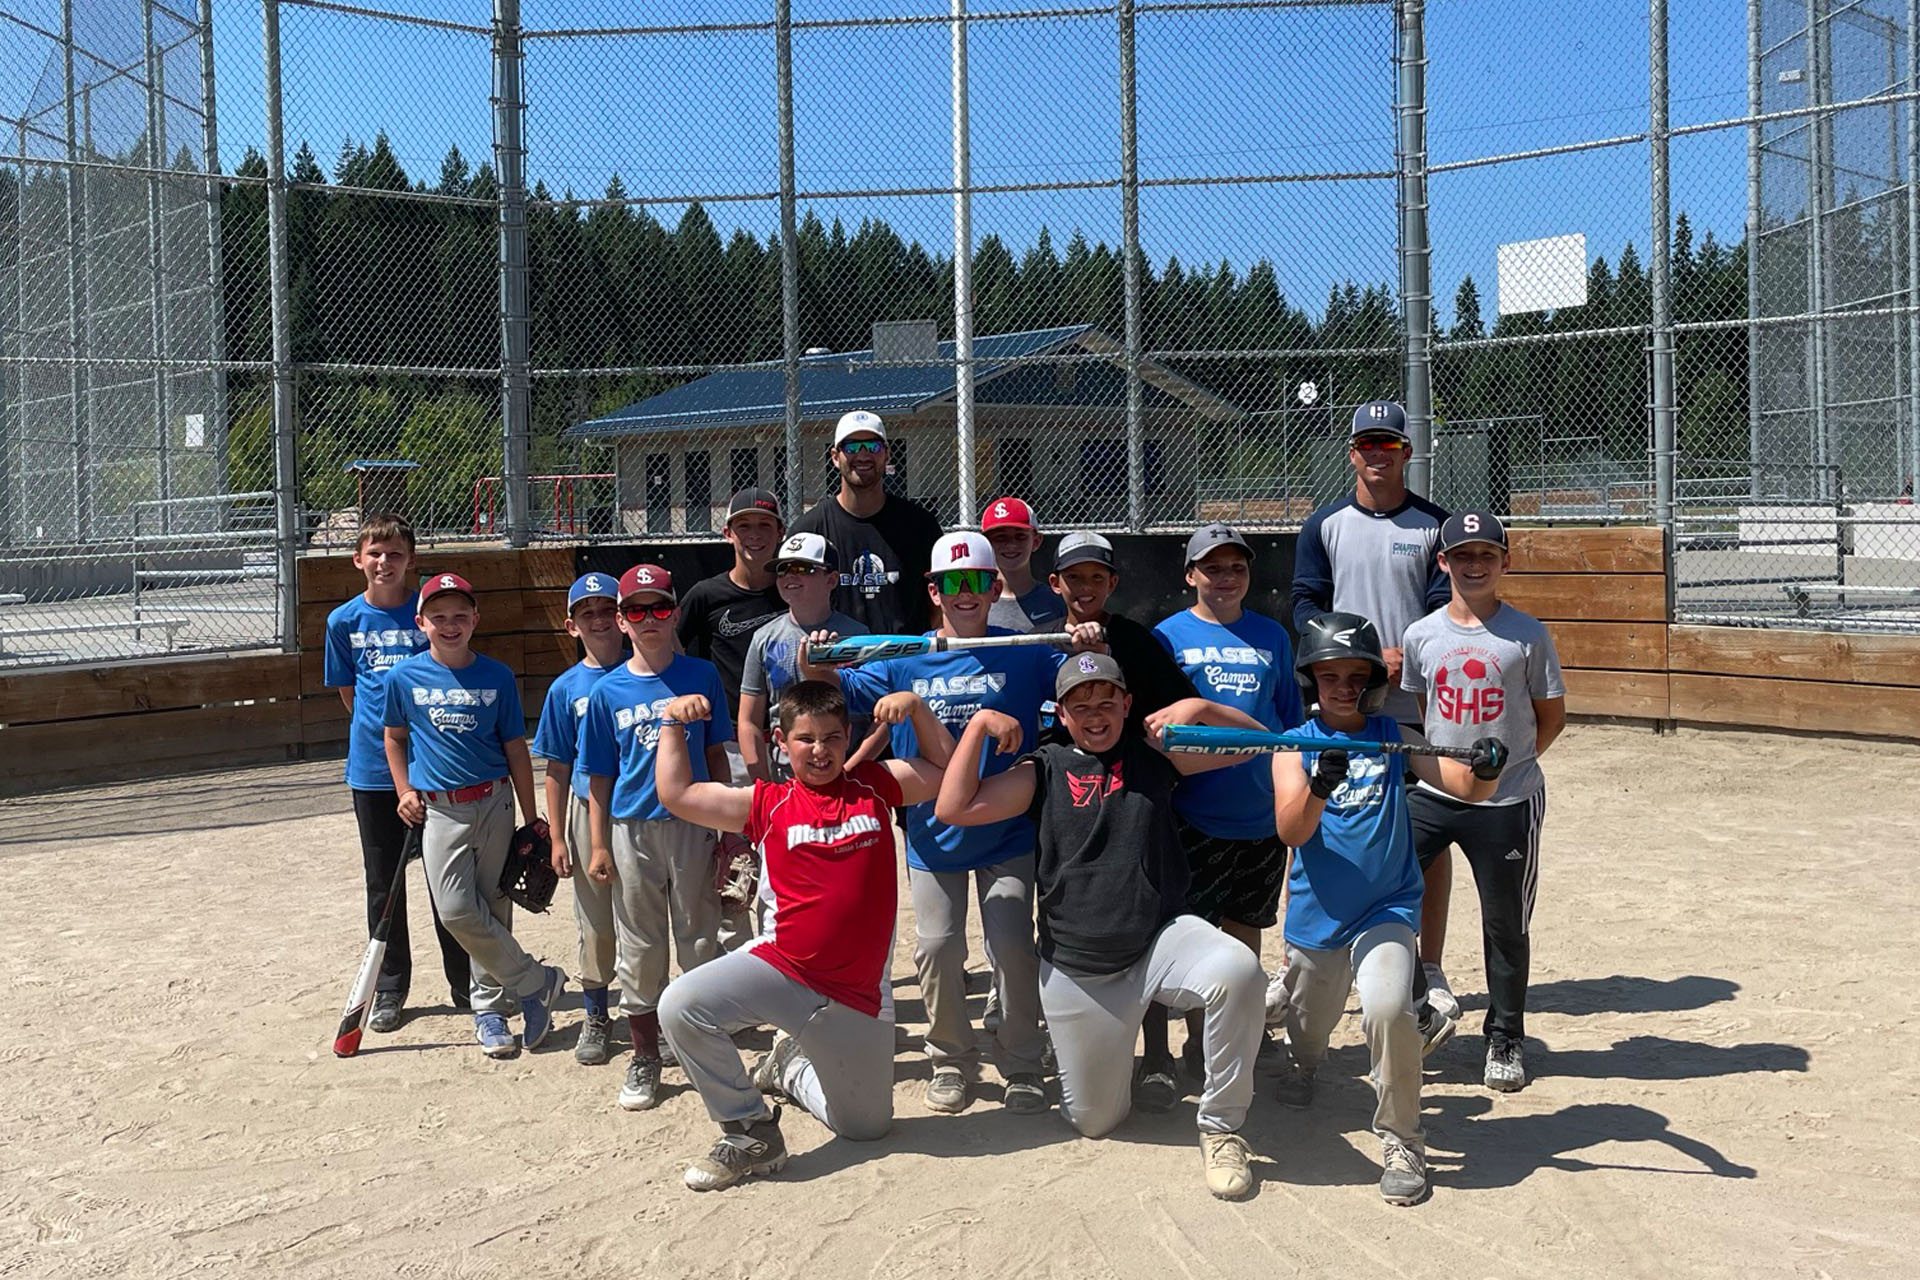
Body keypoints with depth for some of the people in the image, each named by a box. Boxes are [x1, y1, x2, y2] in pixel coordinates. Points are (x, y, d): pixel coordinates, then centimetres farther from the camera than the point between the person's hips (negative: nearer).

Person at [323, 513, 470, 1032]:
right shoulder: (344, 621, 2)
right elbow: (349, 692, 11)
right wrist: (377, 729, 4)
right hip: (372, 769, 2)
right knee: (383, 883, 10)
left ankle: (464, 982, 21)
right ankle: (390, 989, 22)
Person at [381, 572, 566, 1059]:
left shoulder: (497, 677, -1)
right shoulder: (405, 677, 0)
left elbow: (516, 749, 4)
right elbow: (395, 737, 14)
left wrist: (531, 817, 5)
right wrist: (405, 792, 2)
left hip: (494, 803, 0)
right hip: (438, 809, 0)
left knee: (493, 909, 5)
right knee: (456, 911, -10)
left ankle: (489, 1004, 22)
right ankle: (539, 982, 5)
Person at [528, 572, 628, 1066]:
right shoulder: (566, 688, 3)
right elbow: (557, 769, 6)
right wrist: (557, 837, 2)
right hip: (590, 812, 1)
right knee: (595, 923, 10)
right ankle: (595, 1017, 24)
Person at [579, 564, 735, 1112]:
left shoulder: (702, 675, 2)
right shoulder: (608, 691, 2)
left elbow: (716, 754, 6)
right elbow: (601, 776, 5)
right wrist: (599, 846, 0)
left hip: (693, 826, 0)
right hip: (633, 831, 1)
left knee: (700, 939, 7)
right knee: (638, 946, 8)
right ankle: (644, 1057, 21)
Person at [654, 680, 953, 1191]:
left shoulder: (874, 785, 3)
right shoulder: (769, 803, -1)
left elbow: (946, 770, 7)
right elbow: (677, 795, -1)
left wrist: (916, 707, -4)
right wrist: (672, 725, -4)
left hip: (857, 993, 1)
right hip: (778, 970, -1)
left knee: (866, 1126, 13)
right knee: (679, 1007, -27)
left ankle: (790, 1067, 43)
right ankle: (749, 1131, -7)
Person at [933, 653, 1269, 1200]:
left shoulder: (1154, 753, 6)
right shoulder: (1044, 769, 5)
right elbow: (954, 809, -7)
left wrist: (1200, 707, -10)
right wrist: (980, 723, -8)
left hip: (1160, 940, 0)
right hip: (1075, 971, 1)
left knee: (1238, 971, -35)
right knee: (1093, 1120, 7)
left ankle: (1221, 1125, -15)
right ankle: (1110, 1052, 43)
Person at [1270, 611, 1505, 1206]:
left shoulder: (1394, 737, 0)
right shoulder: (1294, 747, -2)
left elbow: (1468, 787, -9)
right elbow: (1290, 831, -17)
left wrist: (1485, 769, -31)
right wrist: (1319, 787, -36)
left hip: (1385, 911, -1)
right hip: (1315, 917, 1)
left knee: (1388, 1007, -26)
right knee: (1308, 1024, 19)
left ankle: (1401, 1139, -6)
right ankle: (1301, 1066, 58)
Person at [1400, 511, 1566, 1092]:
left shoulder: (1528, 635, -5)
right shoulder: (1422, 635, 2)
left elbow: (1552, 715, 3)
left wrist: (1510, 763, -2)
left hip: (1507, 803, -2)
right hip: (1430, 796, 2)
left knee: (1505, 924, 7)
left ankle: (1505, 1038, 27)